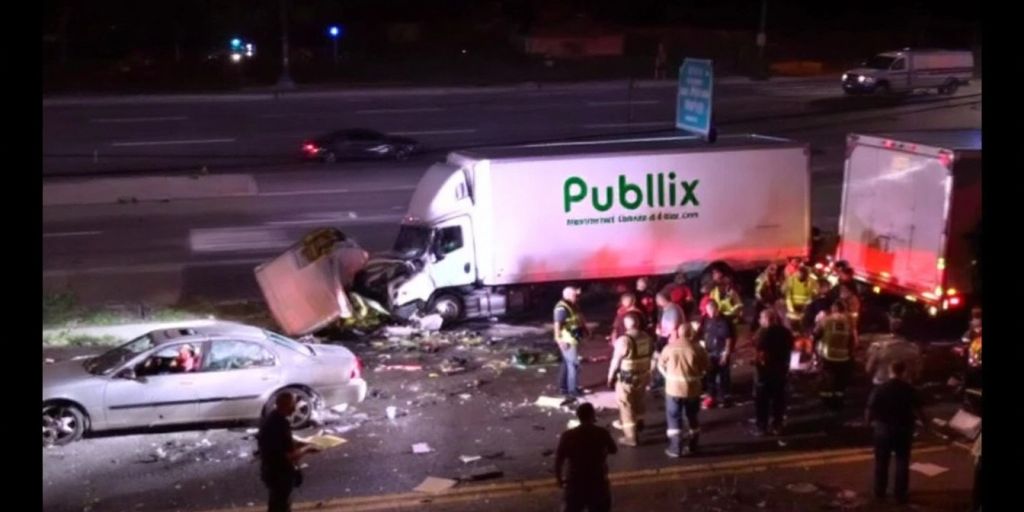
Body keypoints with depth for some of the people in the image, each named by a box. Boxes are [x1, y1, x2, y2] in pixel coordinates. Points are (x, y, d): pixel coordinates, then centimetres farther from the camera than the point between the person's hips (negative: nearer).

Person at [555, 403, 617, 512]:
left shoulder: (568, 436, -9)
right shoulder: (602, 433, -11)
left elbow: (558, 460, -7)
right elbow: (613, 450, 6)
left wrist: (559, 479, 7)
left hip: (575, 484, 1)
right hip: (598, 484, -1)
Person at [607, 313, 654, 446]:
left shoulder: (623, 340, -23)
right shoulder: (646, 337, -3)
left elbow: (616, 361, -15)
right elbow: (650, 356, 6)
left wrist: (610, 377, -1)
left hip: (626, 379, -7)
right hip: (643, 376, 7)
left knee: (626, 406, 6)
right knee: (638, 401, 29)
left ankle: (631, 436, 10)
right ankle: (639, 423, 50)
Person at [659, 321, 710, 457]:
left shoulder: (670, 347, -5)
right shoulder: (697, 348, -7)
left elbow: (661, 365, 6)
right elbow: (707, 365, 0)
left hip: (674, 387, -1)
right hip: (693, 388, 1)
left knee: (674, 418, 7)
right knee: (692, 417, 18)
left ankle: (675, 448, 3)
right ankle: (693, 446, 26)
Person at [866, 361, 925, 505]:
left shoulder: (880, 389, -11)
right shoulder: (909, 389, -11)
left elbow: (870, 410, -10)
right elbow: (917, 410, -12)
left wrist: (869, 421, 11)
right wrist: (923, 419, 8)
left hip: (883, 428, 0)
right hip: (903, 429, 0)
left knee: (881, 462, 13)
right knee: (902, 462, 11)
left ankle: (879, 493, 20)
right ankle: (900, 494, 13)